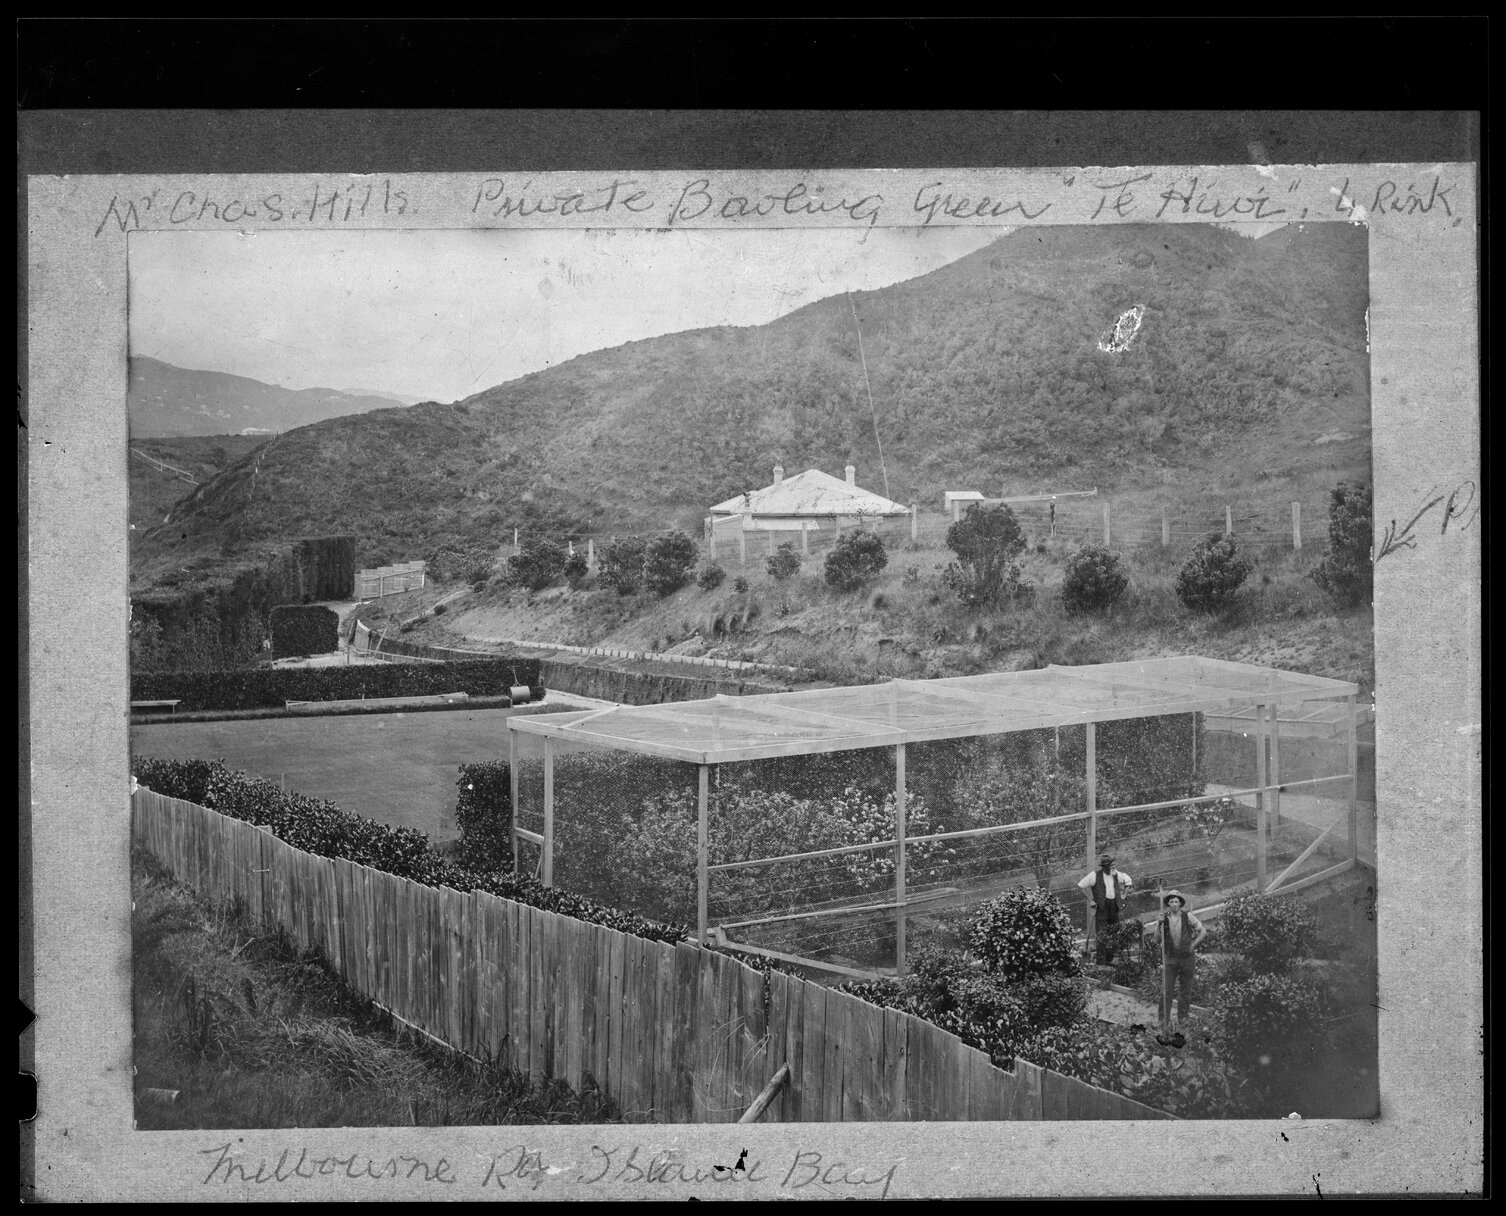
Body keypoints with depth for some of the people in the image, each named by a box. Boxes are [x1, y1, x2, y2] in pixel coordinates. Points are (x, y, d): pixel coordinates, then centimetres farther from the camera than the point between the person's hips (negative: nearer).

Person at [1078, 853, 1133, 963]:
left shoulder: (1116, 874, 5)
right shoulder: (1096, 875, -8)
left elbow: (1128, 882, 23)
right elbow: (1081, 886, -5)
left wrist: (1123, 896, 13)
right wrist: (1091, 899, -6)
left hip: (1114, 905, 5)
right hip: (1101, 906, -5)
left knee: (1114, 934, 7)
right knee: (1101, 934, -8)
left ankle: (1110, 959, 17)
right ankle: (1101, 960, -6)